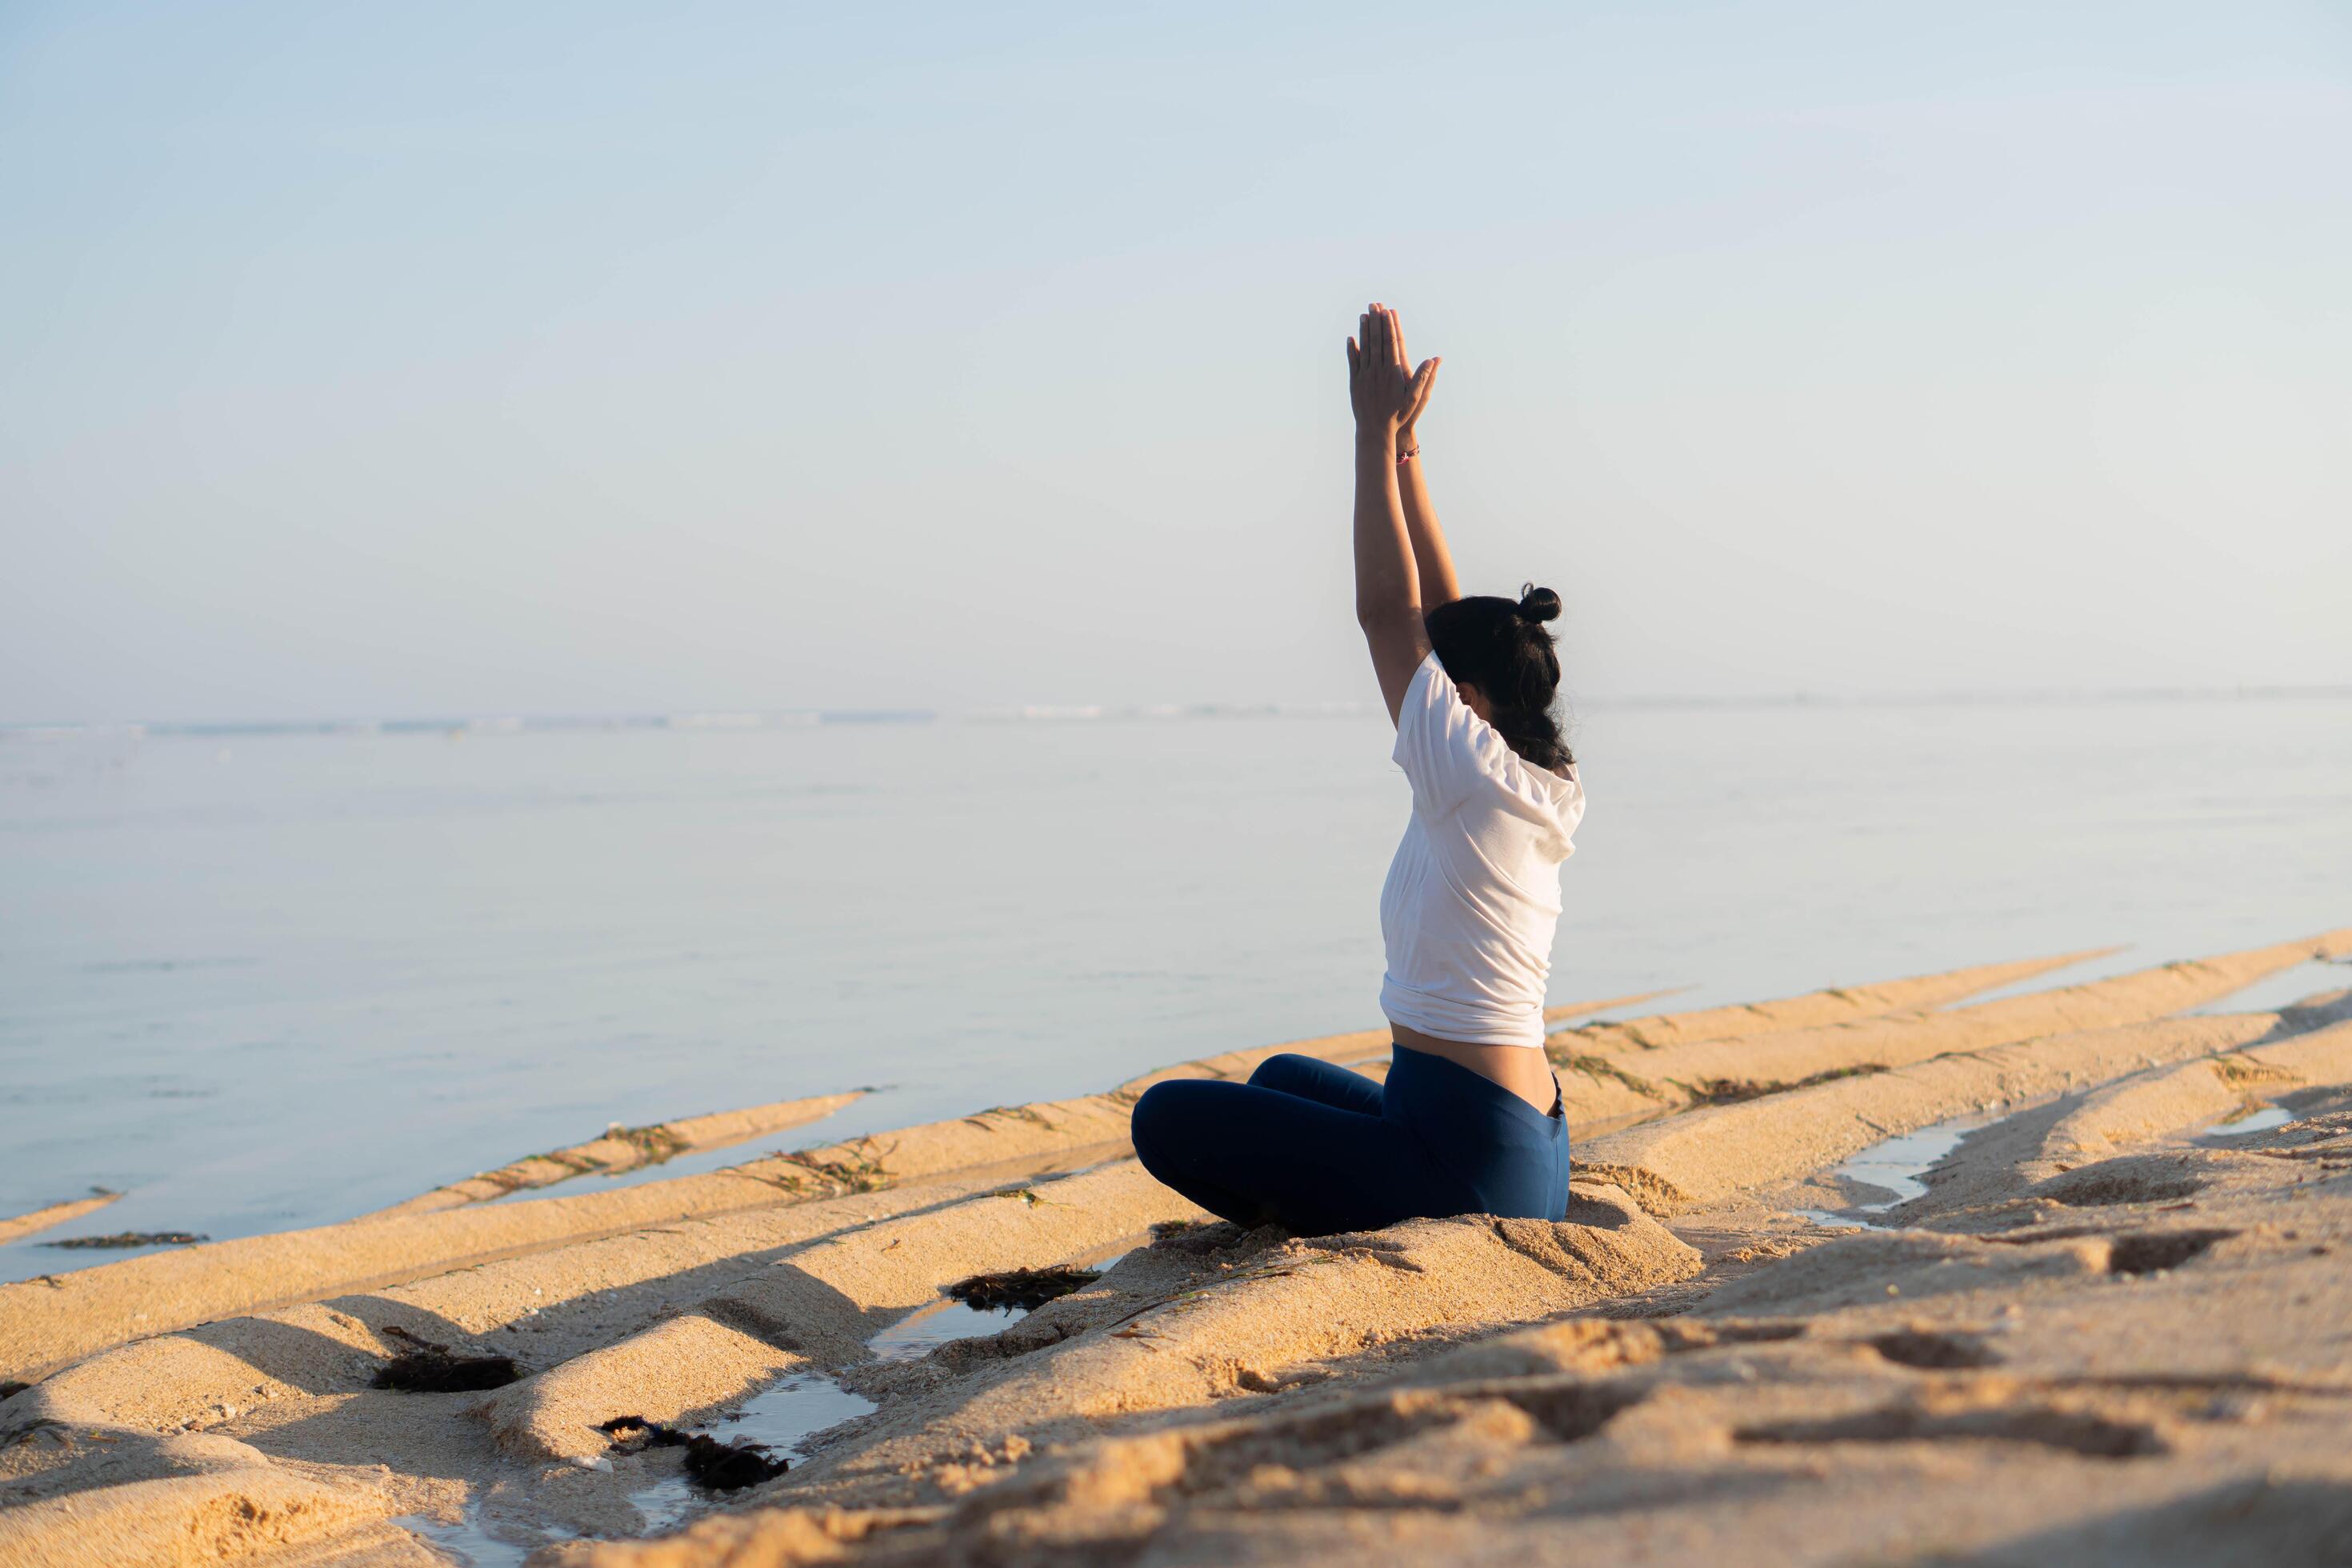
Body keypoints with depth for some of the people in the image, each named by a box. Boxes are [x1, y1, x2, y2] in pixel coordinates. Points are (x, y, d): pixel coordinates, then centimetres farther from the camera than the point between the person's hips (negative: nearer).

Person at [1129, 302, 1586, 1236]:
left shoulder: (1474, 773, -16)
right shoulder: (1538, 792, 8)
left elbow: (1384, 610, -11)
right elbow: (1434, 614, 12)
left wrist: (1379, 437, -5)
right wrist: (1402, 451, 13)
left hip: (1463, 1172, -10)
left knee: (1166, 1118, -5)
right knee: (1283, 1078, 33)